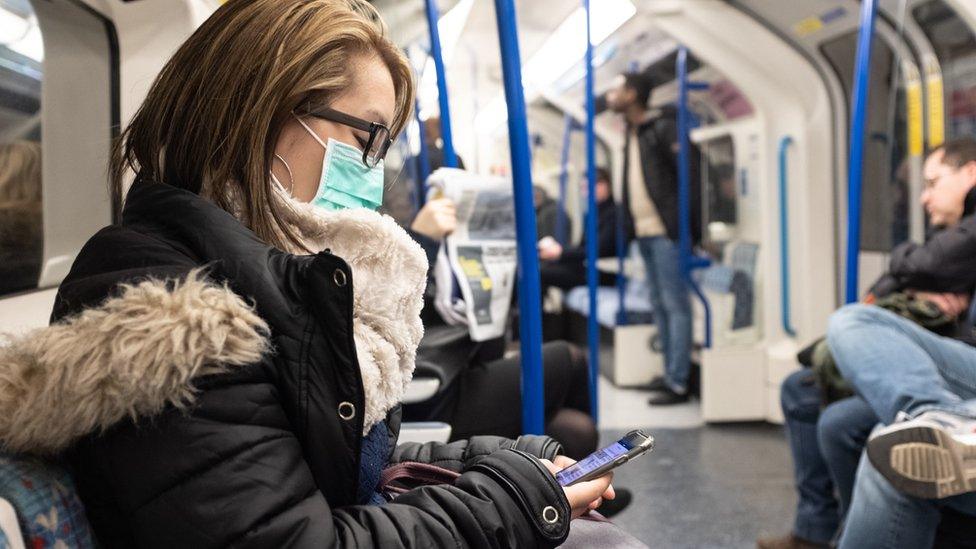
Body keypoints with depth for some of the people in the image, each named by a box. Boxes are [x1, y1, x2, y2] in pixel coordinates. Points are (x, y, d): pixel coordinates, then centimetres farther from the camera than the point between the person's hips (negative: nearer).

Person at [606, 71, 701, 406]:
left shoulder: (664, 128, -8)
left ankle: (678, 384, -2)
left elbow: (692, 176, -13)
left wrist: (694, 229, -15)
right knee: (659, 305, 12)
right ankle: (670, 373, 20)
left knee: (675, 305, -5)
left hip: (665, 232, -9)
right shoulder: (632, 135, 17)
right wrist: (631, 225, 10)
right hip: (644, 232, 9)